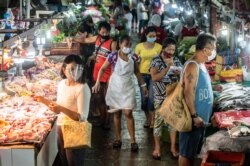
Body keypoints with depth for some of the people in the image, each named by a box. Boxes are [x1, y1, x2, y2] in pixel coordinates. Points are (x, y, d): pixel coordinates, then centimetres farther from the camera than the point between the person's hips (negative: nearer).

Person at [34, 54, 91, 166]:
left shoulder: (82, 88, -21)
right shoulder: (62, 84, 2)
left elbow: (82, 117, -24)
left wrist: (61, 109, -32)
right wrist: (44, 100, 4)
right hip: (61, 127, 7)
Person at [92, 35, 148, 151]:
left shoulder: (133, 57, -4)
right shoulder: (113, 56, -13)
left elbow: (136, 72, 11)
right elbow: (102, 69, -3)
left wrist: (143, 85, 12)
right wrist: (98, 82, -14)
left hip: (128, 89, 1)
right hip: (115, 88, -1)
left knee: (128, 113, -6)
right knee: (117, 114, 9)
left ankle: (133, 140, 3)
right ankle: (118, 138, 22)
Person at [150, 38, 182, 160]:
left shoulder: (176, 60, 5)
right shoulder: (156, 61, -10)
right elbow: (154, 77, -22)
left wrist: (179, 74, -13)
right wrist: (168, 67, -26)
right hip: (160, 97, -4)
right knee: (159, 121, 4)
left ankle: (173, 147, 20)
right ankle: (157, 148, 16)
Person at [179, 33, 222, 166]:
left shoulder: (201, 64, 10)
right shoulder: (193, 66, -19)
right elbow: (188, 93, -24)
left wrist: (213, 88, 10)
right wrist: (194, 116, -25)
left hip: (201, 117, 10)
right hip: (194, 118, -10)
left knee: (193, 150, 19)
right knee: (186, 152, 1)